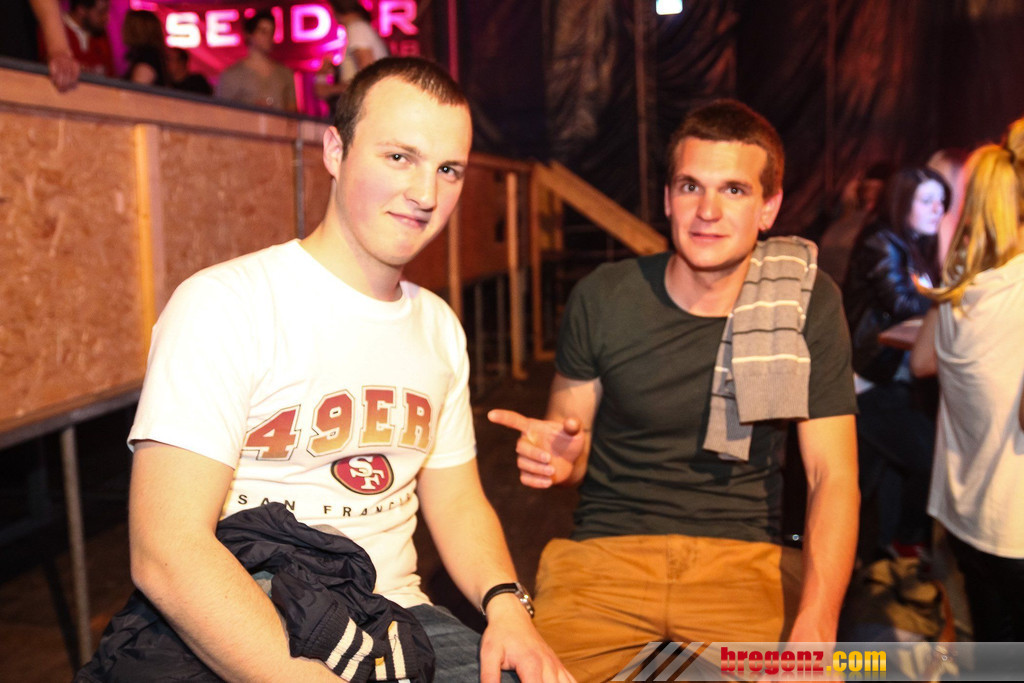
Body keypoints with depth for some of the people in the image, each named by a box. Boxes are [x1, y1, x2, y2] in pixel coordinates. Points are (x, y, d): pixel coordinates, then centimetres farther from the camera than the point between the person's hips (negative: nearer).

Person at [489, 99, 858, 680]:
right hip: (605, 548, 1)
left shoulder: (808, 304, -2)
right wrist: (559, 460, -17)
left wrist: (816, 627, -17)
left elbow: (833, 476, -4)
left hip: (739, 560, 0)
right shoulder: (604, 297, 0)